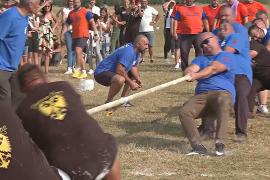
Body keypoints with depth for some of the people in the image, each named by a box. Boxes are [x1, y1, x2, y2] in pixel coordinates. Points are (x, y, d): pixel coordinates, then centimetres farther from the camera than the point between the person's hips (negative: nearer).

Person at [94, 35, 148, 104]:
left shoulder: (136, 51, 7)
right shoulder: (129, 51, -25)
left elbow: (133, 67, 14)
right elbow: (120, 70, -31)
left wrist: (138, 79, -6)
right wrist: (130, 83, -22)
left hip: (113, 72, 11)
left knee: (135, 76, 18)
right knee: (120, 79, -38)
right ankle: (108, 102, -19)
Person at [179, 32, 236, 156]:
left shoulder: (227, 56, 12)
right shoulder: (200, 59, 30)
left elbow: (213, 69, -9)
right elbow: (191, 69, 6)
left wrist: (195, 76, -25)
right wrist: (189, 73, -20)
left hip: (222, 92, -5)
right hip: (201, 96, 5)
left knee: (222, 100, -41)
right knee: (184, 112, -25)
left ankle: (220, 143, -44)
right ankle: (198, 146, -28)